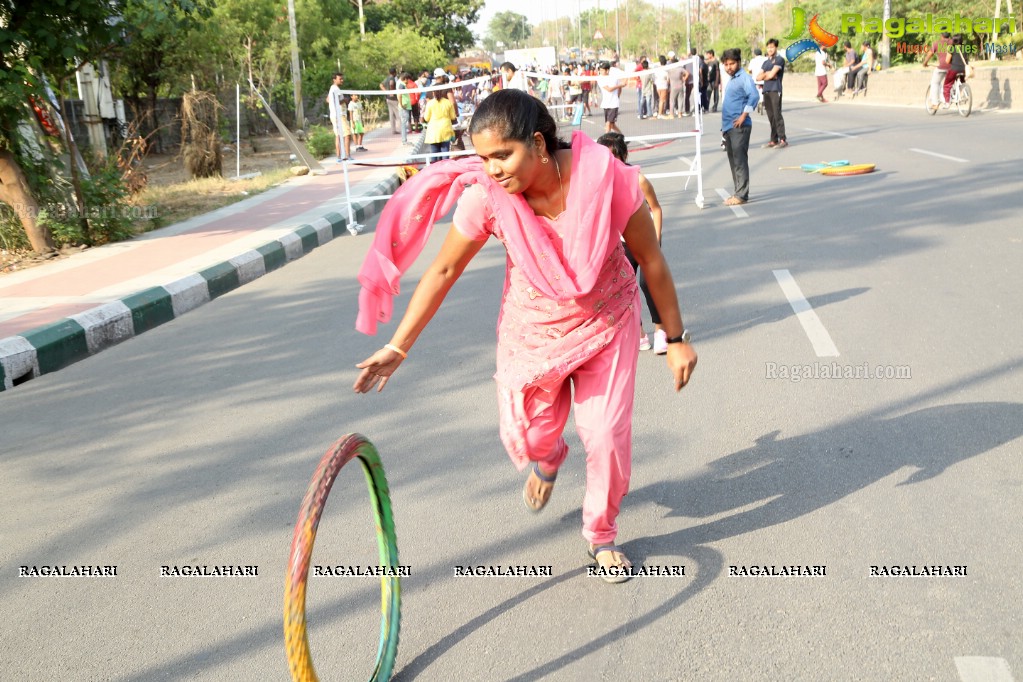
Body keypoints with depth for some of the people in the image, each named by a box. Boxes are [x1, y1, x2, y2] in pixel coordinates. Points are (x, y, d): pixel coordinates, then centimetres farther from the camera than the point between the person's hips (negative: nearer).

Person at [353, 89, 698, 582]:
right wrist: (397, 347, -7)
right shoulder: (485, 194, -24)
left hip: (606, 322, -1)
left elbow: (650, 259, -14)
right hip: (533, 328, 1)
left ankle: (602, 534, 26)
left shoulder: (603, 176, -27)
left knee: (608, 435, -4)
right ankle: (548, 459, 48)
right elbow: (443, 271, -11)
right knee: (528, 437, 6)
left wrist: (675, 338, -6)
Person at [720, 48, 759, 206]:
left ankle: (741, 195, -8)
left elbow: (754, 95, -23)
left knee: (740, 160, -9)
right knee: (733, 161, 12)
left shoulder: (744, 77, -9)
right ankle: (738, 193, 18)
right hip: (729, 127, 9)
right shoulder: (731, 80, 18)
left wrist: (744, 115, -22)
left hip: (739, 127, -9)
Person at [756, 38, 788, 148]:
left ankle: (782, 140, -12)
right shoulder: (766, 62, 21)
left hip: (775, 90, -7)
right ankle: (774, 140, 8)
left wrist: (764, 75, 6)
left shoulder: (779, 59, -2)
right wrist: (767, 74, -3)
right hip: (766, 90, 7)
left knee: (777, 115, -11)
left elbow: (772, 74, -12)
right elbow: (758, 77, 13)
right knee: (771, 116, 6)